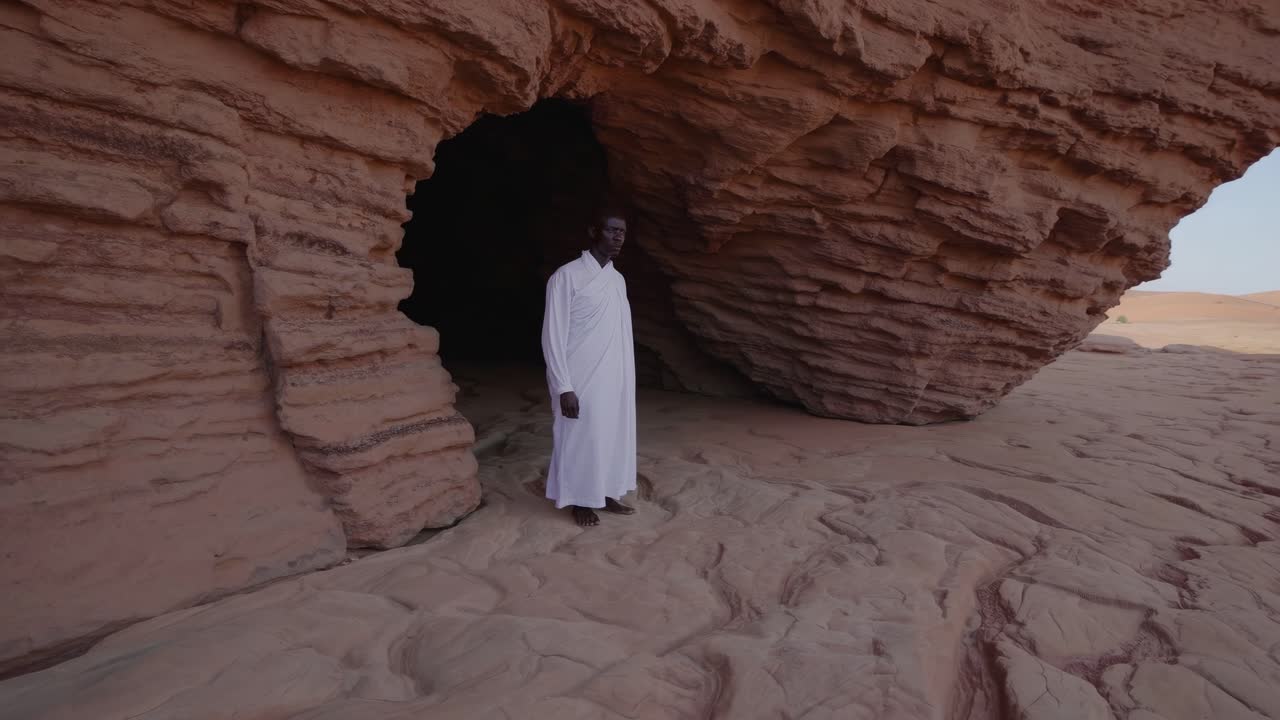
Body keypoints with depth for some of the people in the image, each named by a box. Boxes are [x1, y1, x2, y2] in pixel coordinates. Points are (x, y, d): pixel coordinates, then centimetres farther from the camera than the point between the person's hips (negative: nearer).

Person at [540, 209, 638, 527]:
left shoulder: (618, 279, 11)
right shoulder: (567, 276, -12)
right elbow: (553, 335, -14)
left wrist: (627, 377, 13)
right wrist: (564, 387, -18)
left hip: (616, 380, 7)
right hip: (583, 381, -7)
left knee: (614, 436, 13)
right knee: (582, 440, 3)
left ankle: (606, 494, 28)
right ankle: (580, 502, 19)